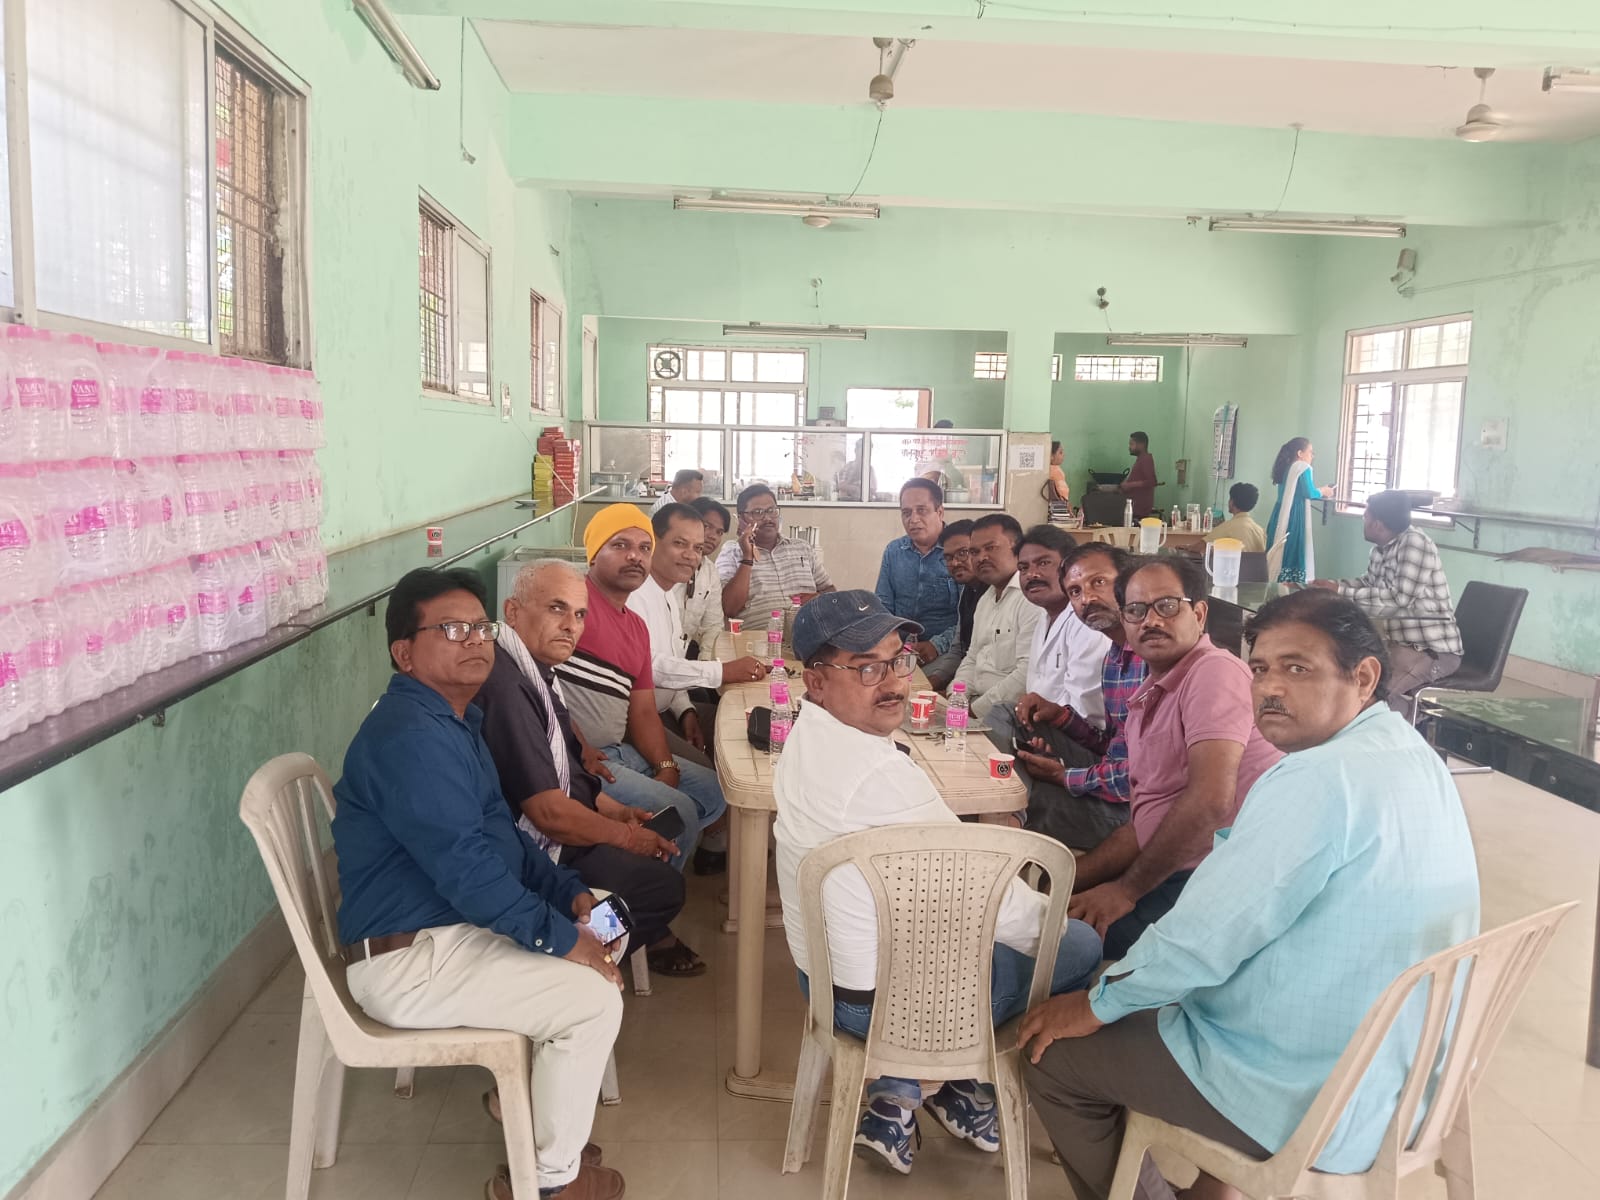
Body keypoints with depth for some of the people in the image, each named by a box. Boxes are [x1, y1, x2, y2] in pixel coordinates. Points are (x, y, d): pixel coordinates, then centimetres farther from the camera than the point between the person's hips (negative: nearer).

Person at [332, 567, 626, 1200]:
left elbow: (501, 832, 16)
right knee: (594, 996, -14)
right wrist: (562, 937, -20)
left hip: (450, 929, 10)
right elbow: (467, 867, -28)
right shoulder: (408, 736, -24)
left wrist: (570, 893, 3)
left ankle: (535, 1092, 29)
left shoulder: (453, 719, 11)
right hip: (407, 962, -10)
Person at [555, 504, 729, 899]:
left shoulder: (637, 626, 17)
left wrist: (666, 766, -1)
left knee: (715, 791, 14)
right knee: (678, 814, -16)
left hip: (619, 751, 10)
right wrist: (580, 748, -22)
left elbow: (643, 709, 15)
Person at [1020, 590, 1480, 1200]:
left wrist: (1097, 1006, -10)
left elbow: (1202, 938, -25)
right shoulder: (1418, 759, 4)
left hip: (1312, 1107, -9)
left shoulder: (1321, 778, -27)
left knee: (1054, 1055, 2)